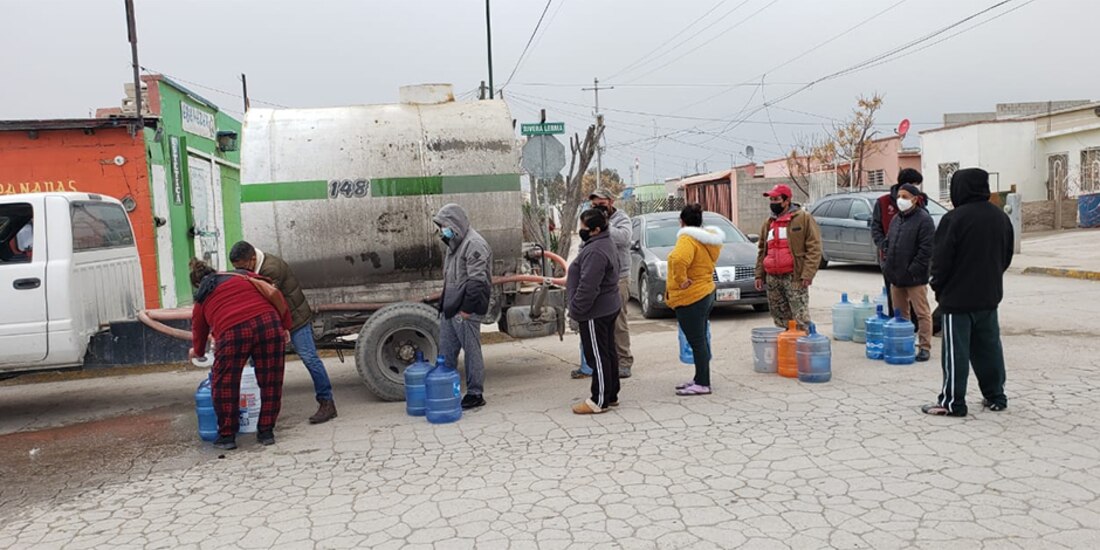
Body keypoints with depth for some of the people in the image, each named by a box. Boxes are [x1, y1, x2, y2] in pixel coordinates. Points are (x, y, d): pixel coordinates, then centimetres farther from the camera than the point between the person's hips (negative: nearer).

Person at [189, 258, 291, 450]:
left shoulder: (202, 300, 24)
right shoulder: (244, 275, 27)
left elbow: (199, 333, 33)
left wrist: (197, 352, 55)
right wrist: (285, 326, 20)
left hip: (232, 332, -2)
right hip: (269, 323, 2)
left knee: (224, 385, 15)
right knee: (270, 382, 12)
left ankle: (227, 435, 21)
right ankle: (266, 432, 19)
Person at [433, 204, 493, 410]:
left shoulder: (474, 244, -13)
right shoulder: (454, 244, 19)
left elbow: (477, 281, -20)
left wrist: (466, 309, -21)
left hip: (465, 310, -10)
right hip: (450, 309, 10)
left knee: (472, 351, 0)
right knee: (446, 352, 12)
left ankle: (475, 394, 9)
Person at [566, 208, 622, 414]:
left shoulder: (595, 251, -24)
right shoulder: (605, 243, 12)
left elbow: (588, 287, -28)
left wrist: (576, 308, -18)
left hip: (595, 312, -11)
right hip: (608, 308, 11)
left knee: (597, 356, -3)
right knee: (608, 352, 16)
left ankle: (599, 401, 6)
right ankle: (611, 395, 27)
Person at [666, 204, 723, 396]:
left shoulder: (688, 238, -19)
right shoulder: (708, 239, 11)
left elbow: (679, 260, -38)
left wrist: (680, 280, -25)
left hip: (690, 298, -10)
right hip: (706, 293, 10)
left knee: (697, 341, -4)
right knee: (700, 340, 17)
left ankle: (703, 384, 1)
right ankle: (700, 380, 26)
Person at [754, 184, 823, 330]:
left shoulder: (803, 218, -1)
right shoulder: (768, 223, 18)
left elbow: (814, 248, -6)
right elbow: (762, 250, 23)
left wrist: (807, 274, -14)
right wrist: (759, 274, 14)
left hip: (794, 278, -6)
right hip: (772, 279, 6)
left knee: (800, 319, -9)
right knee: (780, 319, 11)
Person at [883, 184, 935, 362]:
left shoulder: (924, 219, -10)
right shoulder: (896, 219, 14)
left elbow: (926, 249, -16)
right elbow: (888, 244, 21)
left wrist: (913, 270, -18)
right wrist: (887, 266, 9)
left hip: (915, 277, -8)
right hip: (895, 276, 8)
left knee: (922, 313, -1)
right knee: (900, 313, 14)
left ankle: (925, 347, 5)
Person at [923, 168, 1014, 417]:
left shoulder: (954, 218, -17)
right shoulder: (1001, 217, 8)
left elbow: (941, 259, -15)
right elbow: (1007, 256, 16)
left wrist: (938, 287, 0)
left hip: (958, 297, -7)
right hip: (990, 296, 7)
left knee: (956, 351, -3)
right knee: (989, 348, 16)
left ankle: (952, 402, 1)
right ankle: (995, 396, 24)